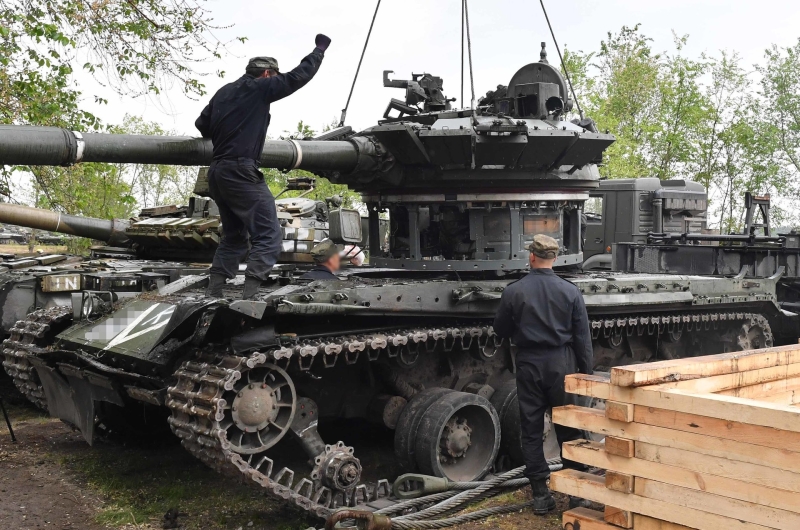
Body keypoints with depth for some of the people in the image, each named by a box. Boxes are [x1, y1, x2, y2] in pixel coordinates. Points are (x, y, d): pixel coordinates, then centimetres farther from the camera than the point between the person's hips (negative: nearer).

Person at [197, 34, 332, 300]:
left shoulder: (223, 91, 18)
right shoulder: (259, 88, -2)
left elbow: (201, 125, 21)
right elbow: (297, 77, 0)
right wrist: (320, 49, 12)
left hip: (217, 173, 9)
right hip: (241, 173, -9)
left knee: (233, 238, 17)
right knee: (268, 236, -8)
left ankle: (213, 296, 13)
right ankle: (248, 298, -20)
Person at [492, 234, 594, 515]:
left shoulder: (513, 291, -6)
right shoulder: (570, 291, -5)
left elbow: (501, 330, 6)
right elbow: (583, 337, -2)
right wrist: (586, 372, 6)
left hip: (529, 365, 0)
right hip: (561, 365, 0)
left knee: (531, 431, 7)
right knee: (569, 429, 10)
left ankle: (540, 494, 10)